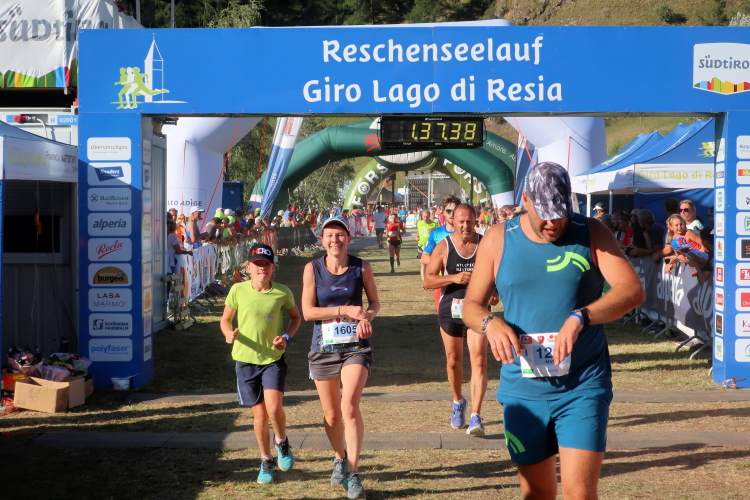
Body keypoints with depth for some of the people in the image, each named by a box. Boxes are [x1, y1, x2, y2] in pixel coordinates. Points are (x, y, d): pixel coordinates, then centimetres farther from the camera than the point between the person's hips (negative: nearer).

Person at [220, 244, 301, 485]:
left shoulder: (282, 292, -7)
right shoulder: (238, 290, -6)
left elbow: (296, 317, 9)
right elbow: (225, 319, 5)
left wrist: (286, 337, -9)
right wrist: (229, 333, -17)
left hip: (274, 359, -1)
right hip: (246, 359, 1)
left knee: (274, 408, -18)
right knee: (259, 413, 7)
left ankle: (281, 442, 16)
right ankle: (266, 461, 28)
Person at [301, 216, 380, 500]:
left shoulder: (361, 268, -3)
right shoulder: (312, 269, -3)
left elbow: (375, 302, 10)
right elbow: (307, 311, -7)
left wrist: (368, 317, -12)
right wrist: (345, 310, -16)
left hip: (356, 347, -1)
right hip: (323, 349, 2)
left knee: (349, 406, -20)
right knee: (331, 415, 12)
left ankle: (353, 474, -9)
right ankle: (339, 459, 40)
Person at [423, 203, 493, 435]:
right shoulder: (444, 246, -3)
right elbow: (428, 280, -6)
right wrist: (454, 278, -21)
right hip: (450, 310, 1)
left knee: (479, 360, -13)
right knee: (453, 361, 13)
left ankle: (476, 416, -13)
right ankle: (458, 402, 39)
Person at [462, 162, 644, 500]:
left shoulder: (591, 234, -2)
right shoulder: (498, 241, 2)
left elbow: (633, 290, -13)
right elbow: (471, 305, 7)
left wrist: (580, 317, -30)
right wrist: (490, 323, -17)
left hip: (582, 387, -2)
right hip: (523, 388, 2)